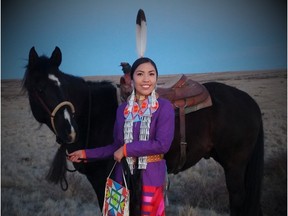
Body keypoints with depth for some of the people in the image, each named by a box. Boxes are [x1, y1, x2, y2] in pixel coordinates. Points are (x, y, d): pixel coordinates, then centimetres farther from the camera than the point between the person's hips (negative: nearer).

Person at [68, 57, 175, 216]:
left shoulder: (164, 107, -8)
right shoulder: (123, 109, 5)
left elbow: (162, 144, -19)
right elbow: (117, 147, 11)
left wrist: (126, 149, -15)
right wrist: (86, 153, 8)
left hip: (151, 176, -4)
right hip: (125, 175, 4)